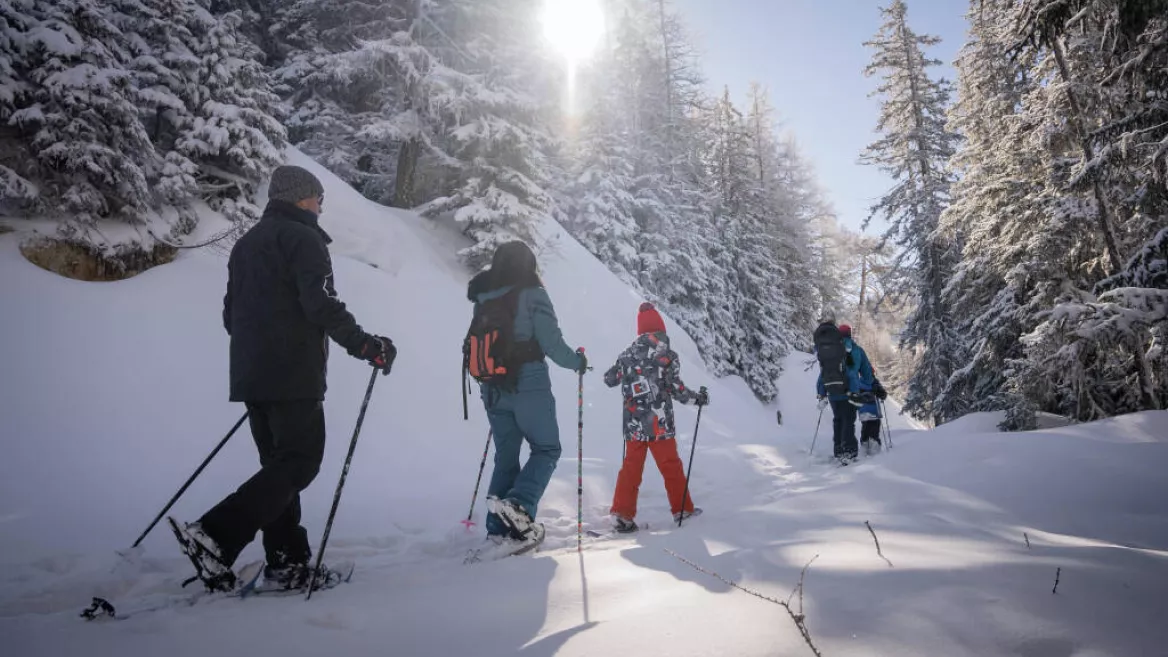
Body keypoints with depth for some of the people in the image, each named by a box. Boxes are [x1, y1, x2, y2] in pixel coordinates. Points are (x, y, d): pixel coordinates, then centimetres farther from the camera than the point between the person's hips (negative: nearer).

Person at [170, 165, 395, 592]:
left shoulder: (246, 243, 22)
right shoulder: (302, 238, -5)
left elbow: (231, 314, 22)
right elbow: (321, 304, -18)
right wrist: (366, 346, -11)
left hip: (249, 375, 9)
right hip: (294, 375, -9)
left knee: (279, 464, 11)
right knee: (300, 462, -6)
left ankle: (285, 561, 11)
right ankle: (214, 538, -14)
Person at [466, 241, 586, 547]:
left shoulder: (482, 300, 10)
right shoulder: (531, 294, -8)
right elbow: (551, 341, -12)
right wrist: (577, 361, 5)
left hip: (492, 389, 6)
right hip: (529, 386, -6)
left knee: (505, 456, 14)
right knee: (546, 449, 6)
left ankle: (499, 528, 13)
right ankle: (519, 505, -16)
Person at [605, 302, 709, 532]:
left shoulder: (626, 355, 2)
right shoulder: (667, 355, -8)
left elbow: (609, 380, 14)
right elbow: (677, 390, -11)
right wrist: (698, 397, 6)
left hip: (634, 425, 3)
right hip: (660, 424, -3)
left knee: (631, 467, 9)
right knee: (671, 466, 12)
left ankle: (622, 513, 3)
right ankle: (682, 509, 24)